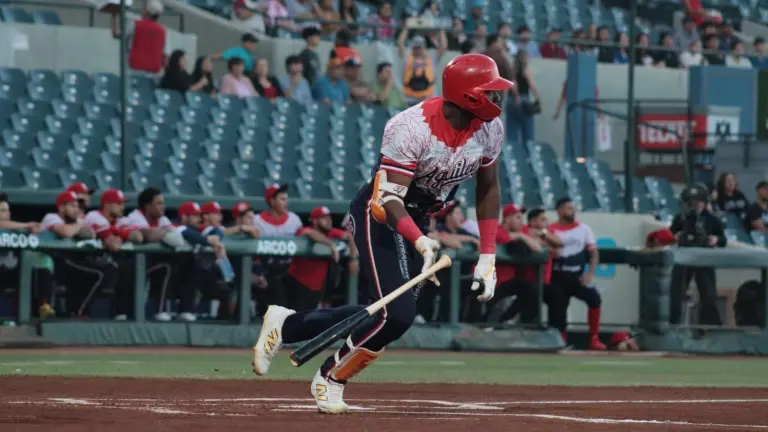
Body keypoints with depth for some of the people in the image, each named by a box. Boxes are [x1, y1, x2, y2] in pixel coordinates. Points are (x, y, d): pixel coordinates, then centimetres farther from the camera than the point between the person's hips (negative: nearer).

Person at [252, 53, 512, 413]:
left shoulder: (490, 127, -9)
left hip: (415, 220, 8)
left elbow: (488, 187, 6)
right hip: (378, 215, -8)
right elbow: (388, 199, -32)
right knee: (398, 313, -20)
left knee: (391, 313, 4)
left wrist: (488, 256, 1)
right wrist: (420, 242, -49)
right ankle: (331, 379, 3)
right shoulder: (411, 128, -29)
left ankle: (286, 325, 22)